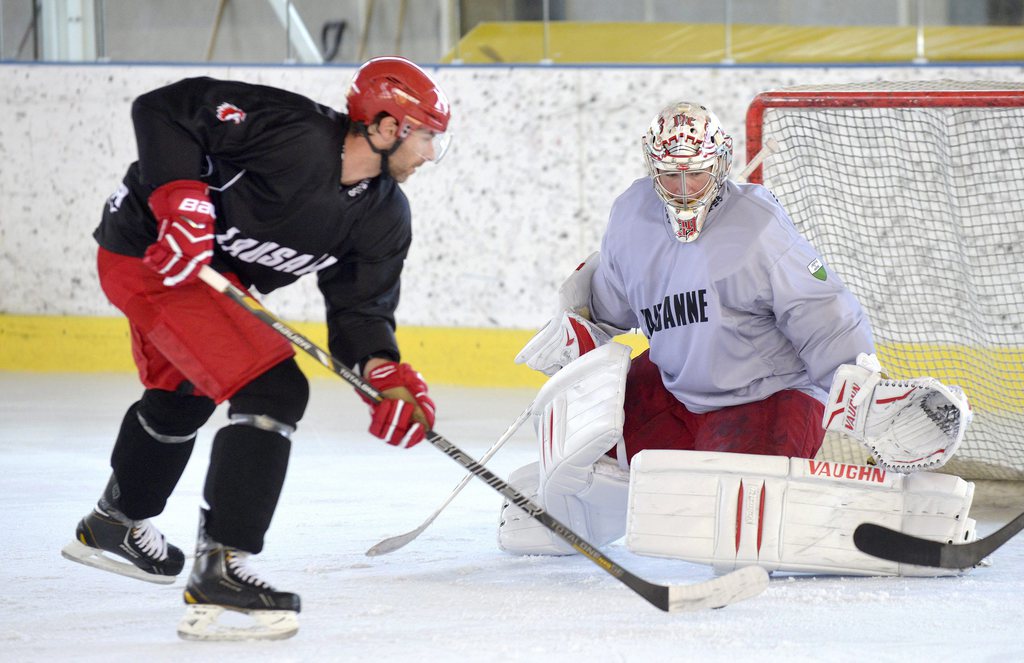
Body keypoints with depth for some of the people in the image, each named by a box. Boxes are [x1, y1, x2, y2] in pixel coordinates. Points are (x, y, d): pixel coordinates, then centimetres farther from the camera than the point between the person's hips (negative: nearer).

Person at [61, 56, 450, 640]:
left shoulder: (385, 218, -3)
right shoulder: (295, 131, -28)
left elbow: (361, 308, 0)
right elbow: (166, 110, -25)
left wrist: (387, 375, -19)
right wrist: (182, 199, -32)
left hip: (215, 276, 10)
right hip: (151, 254, -10)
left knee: (183, 394, 32)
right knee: (273, 389, -20)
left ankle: (114, 525, 59)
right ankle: (221, 570, -22)